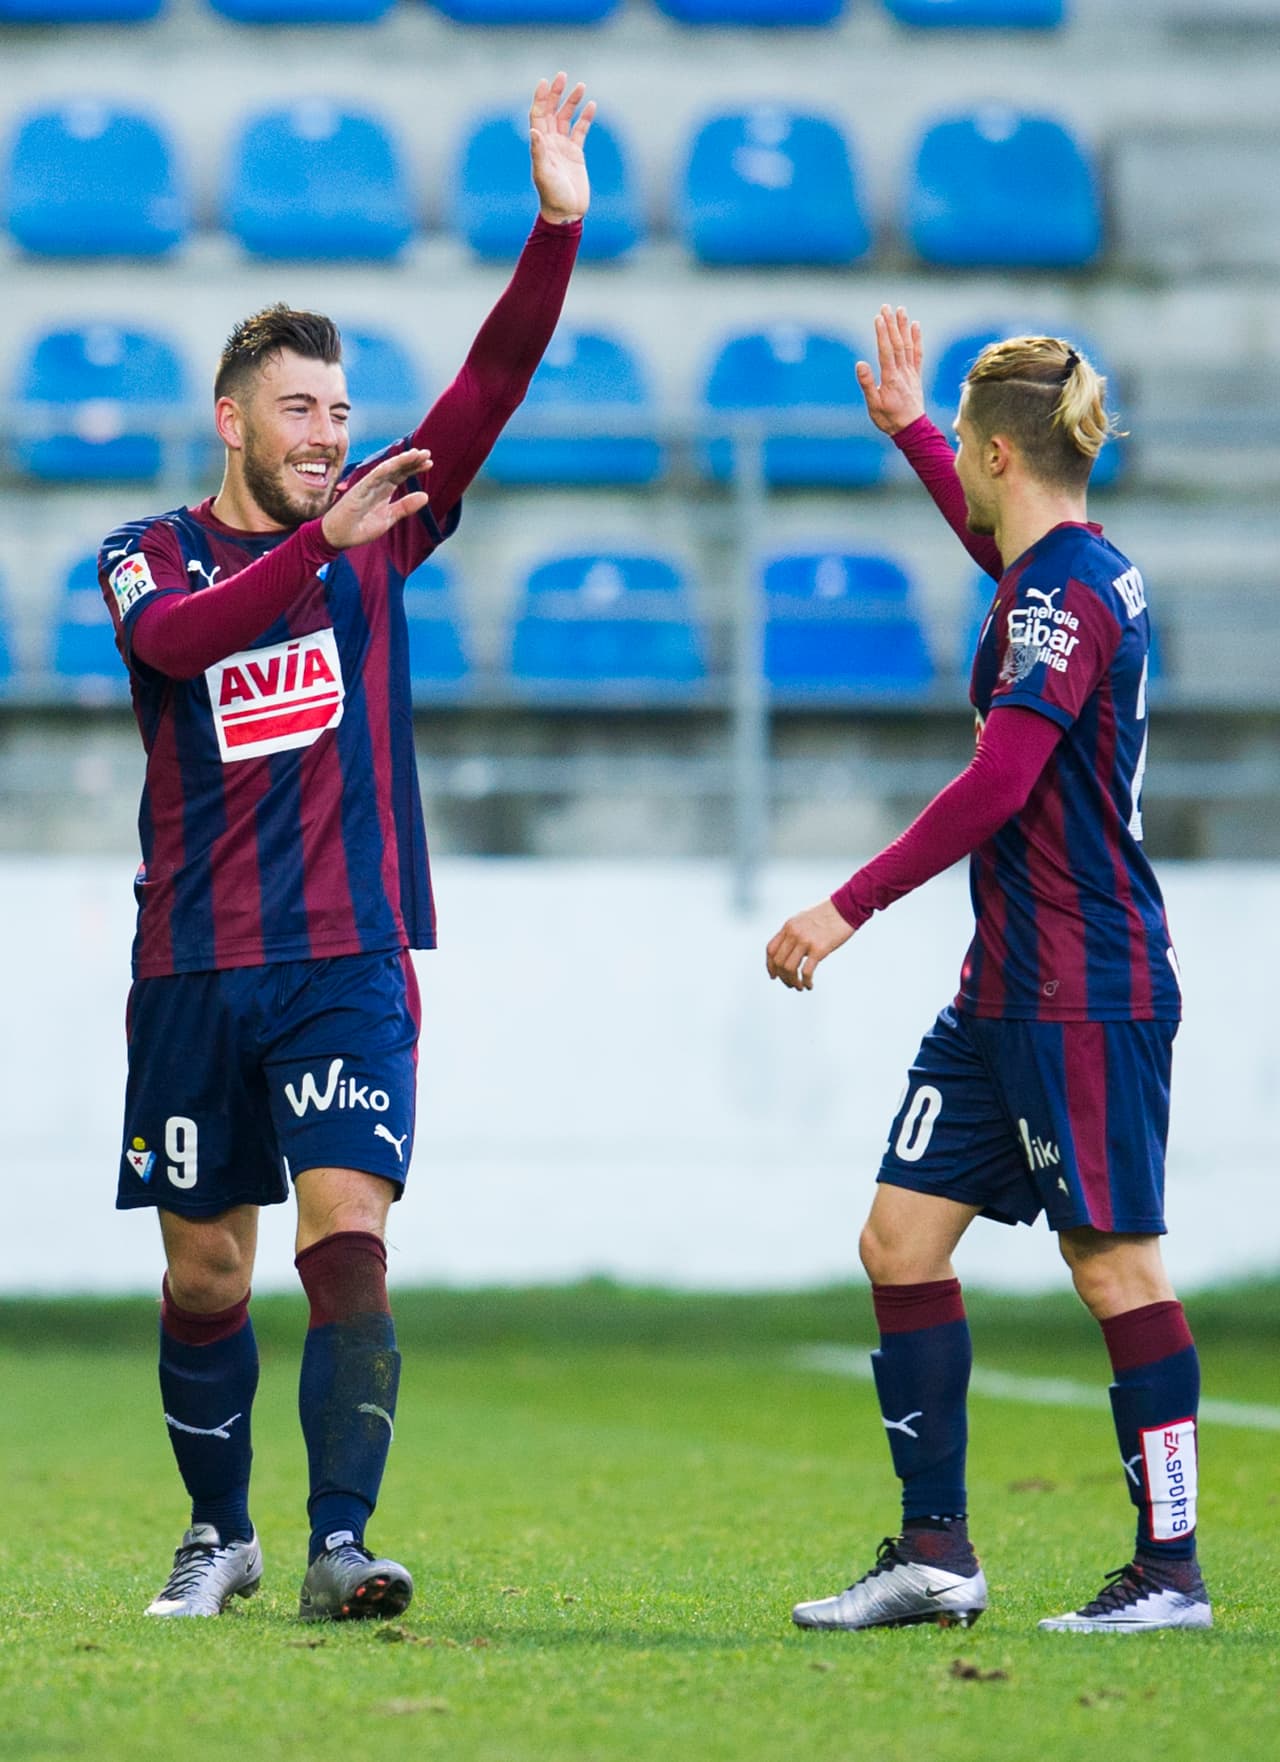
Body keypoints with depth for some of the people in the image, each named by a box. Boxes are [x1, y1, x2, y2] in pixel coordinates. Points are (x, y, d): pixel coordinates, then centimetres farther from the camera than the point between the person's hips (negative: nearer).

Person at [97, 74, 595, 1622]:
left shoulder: (379, 531, 7)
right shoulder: (151, 555, 3)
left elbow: (488, 391, -6)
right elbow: (175, 638, -21)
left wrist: (557, 229, -18)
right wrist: (322, 540, -33)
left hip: (349, 963, 0)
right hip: (192, 971, 0)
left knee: (347, 1247, -15)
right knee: (206, 1278, 7)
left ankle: (338, 1547, -16)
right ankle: (219, 1536, 25)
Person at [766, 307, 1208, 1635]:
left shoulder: (1067, 595, -16)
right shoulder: (1064, 571, 13)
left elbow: (998, 783, -25)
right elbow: (992, 542, 40)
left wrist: (850, 907, -26)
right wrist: (906, 428, 49)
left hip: (1086, 991, -10)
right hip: (1008, 985, 10)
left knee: (1115, 1262, -4)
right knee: (902, 1238, 6)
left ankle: (1170, 1570, 3)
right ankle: (935, 1552, 7)